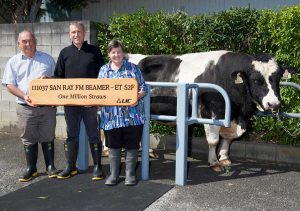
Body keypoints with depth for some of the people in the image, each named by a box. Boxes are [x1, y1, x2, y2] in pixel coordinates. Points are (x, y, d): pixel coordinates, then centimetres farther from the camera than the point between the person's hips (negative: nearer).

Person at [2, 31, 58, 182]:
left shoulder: (47, 59, 11)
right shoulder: (13, 62, 9)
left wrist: (48, 78, -10)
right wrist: (24, 97, -13)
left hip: (47, 106, 0)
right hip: (26, 107, 0)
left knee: (48, 137, 6)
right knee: (29, 139, 7)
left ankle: (50, 166, 18)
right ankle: (31, 168, 20)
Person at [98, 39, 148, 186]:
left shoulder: (133, 68, 5)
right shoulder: (103, 70, 12)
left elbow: (144, 88, 3)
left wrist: (136, 97, -16)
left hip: (132, 116, -2)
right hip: (111, 117, 2)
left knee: (131, 145, 4)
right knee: (113, 146, 9)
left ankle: (130, 174, 18)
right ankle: (113, 174, 22)